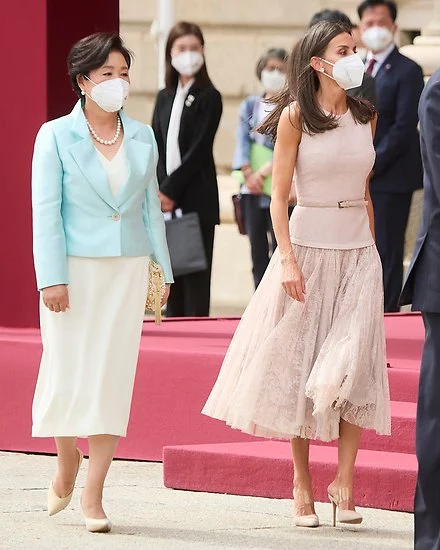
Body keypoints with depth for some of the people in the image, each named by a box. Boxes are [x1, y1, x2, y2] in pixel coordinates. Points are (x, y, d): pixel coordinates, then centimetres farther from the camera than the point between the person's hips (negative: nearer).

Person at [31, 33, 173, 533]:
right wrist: (52, 278, -13)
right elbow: (45, 210, -6)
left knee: (112, 377, -1)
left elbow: (150, 206, 14)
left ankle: (93, 496, 3)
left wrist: (163, 268, 11)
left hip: (127, 270, 3)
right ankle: (67, 465, 27)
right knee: (68, 372, 0)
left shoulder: (142, 138, 9)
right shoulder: (56, 136, -2)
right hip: (75, 267, -3)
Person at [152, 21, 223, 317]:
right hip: (168, 200, 5)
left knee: (196, 277, -5)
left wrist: (171, 191, -12)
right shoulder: (164, 97, 14)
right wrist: (159, 193, -3)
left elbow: (199, 149, -10)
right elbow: (157, 148, 10)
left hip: (197, 200, -5)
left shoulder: (209, 97, -3)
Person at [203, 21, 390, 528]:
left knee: (352, 366, -8)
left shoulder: (365, 114, 9)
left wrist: (372, 250, 14)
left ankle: (344, 484, -7)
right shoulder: (296, 116, -5)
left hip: (358, 252, 3)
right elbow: (279, 195, -8)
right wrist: (287, 259, -16)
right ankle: (302, 482, 11)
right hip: (308, 246, -3)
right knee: (301, 366, 2)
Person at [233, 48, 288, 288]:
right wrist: (248, 172, -12)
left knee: (279, 249, -7)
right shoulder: (250, 105, 15)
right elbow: (243, 139, 4)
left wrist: (266, 170, -17)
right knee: (257, 251, 5)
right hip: (252, 189, 4)